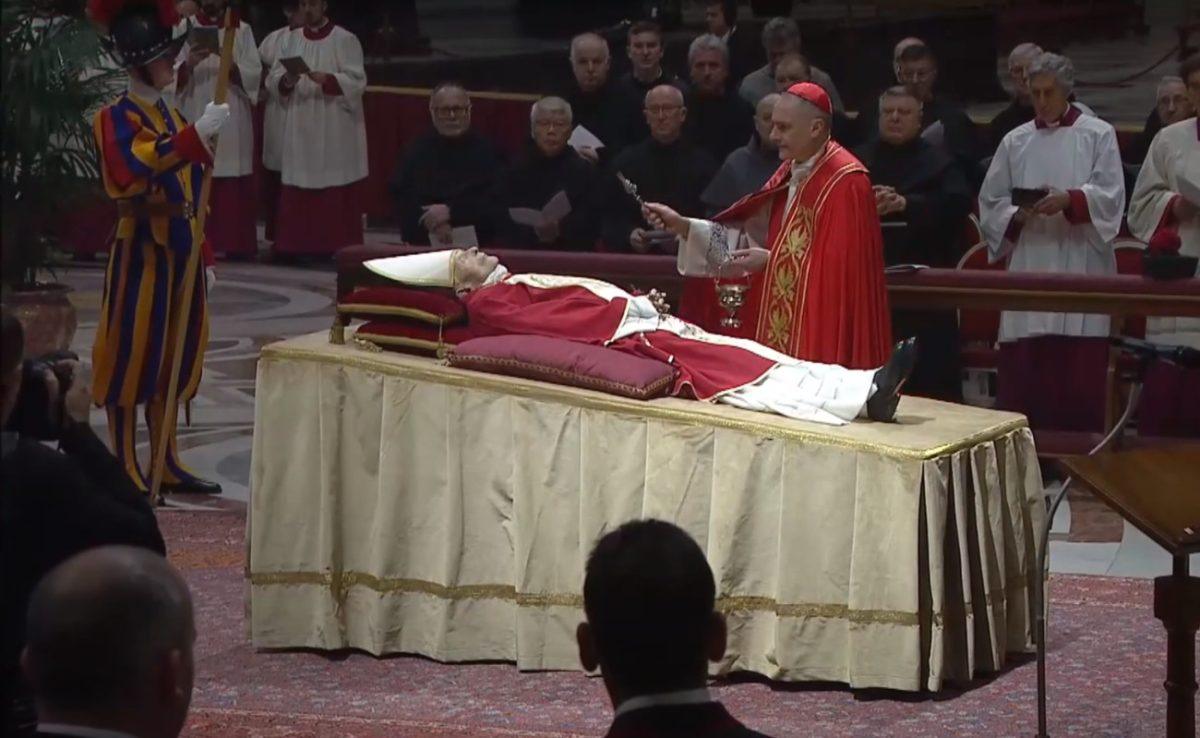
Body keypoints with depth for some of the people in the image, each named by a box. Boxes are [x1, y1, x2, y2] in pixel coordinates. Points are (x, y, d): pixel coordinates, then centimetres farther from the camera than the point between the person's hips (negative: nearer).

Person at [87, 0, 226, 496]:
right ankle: (126, 472, 2)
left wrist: (202, 255, 19)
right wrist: (198, 135, -36)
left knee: (173, 358, 12)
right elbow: (137, 170, -32)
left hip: (179, 250, 8)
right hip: (142, 251, -8)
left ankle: (168, 464, 20)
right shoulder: (116, 118, -11)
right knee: (131, 357, -3)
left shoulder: (172, 116, 15)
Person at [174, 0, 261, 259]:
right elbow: (171, 74, 2)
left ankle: (235, 244, -1)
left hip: (232, 123, 0)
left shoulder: (242, 30, 9)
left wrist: (233, 67, -19)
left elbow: (254, 74, 1)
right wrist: (188, 65, -19)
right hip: (194, 119, 0)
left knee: (233, 189, -3)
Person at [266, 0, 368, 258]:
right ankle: (298, 246, 4)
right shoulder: (292, 40, 12)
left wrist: (327, 79, -24)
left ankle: (337, 246, -3)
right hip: (299, 127, 4)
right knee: (297, 192, 1)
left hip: (335, 129, -4)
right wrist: (286, 80, -12)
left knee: (336, 194, -6)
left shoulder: (345, 40, -1)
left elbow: (357, 81, -9)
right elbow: (273, 78, 10)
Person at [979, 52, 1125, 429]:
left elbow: (1110, 196, -4)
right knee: (1022, 369, -2)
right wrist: (1017, 216, -9)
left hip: (1081, 268, -3)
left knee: (1079, 369, -7)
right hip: (1028, 268, 3)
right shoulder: (1015, 142, 14)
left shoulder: (1098, 135, 6)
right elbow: (990, 204, 12)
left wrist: (1069, 200, -21)